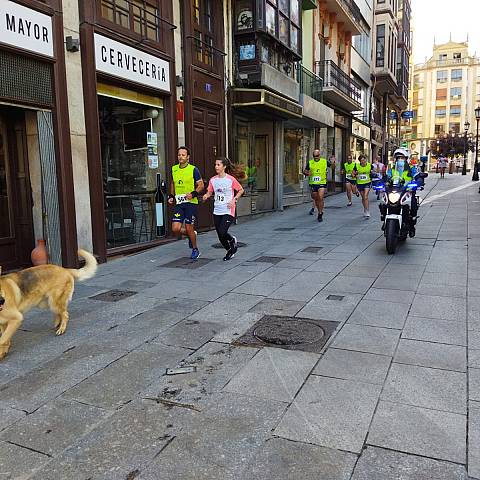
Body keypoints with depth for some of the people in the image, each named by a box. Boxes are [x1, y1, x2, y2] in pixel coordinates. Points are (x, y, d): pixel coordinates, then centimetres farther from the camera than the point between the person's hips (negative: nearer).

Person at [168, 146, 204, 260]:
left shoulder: (193, 169, -5)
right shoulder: (174, 169, 10)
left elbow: (201, 185, -3)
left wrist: (193, 194, -18)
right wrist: (171, 196, 12)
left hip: (191, 203, -4)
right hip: (179, 203, 5)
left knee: (189, 228, -2)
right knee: (175, 229, -5)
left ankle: (195, 250, 22)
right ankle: (192, 234, 27)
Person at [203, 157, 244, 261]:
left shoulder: (231, 179, -8)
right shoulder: (213, 180, 5)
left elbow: (241, 190, 2)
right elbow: (209, 192, 12)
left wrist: (234, 200, -11)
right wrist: (206, 196, -10)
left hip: (228, 211, -5)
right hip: (217, 211, 5)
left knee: (222, 232, -18)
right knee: (220, 236, 7)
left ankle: (232, 241, 16)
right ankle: (230, 250, 32)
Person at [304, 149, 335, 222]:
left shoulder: (324, 161, 2)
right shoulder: (310, 162, 4)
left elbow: (333, 166, 14)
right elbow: (305, 171, 9)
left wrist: (333, 163, -9)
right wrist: (307, 173, -14)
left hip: (322, 183, -2)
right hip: (313, 183, 3)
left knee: (320, 198, -15)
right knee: (316, 199, 11)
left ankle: (320, 214, -6)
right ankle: (320, 212, 33)